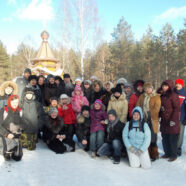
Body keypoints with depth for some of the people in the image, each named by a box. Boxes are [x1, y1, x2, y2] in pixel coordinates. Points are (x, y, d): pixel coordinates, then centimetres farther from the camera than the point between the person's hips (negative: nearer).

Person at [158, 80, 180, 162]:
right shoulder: (162, 96, 11)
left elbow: (177, 108, -14)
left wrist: (173, 120, -17)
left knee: (172, 139, 1)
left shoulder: (174, 96, -10)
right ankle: (167, 153, 27)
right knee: (165, 139, 13)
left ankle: (174, 155, 13)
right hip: (164, 121, 7)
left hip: (172, 121, -7)